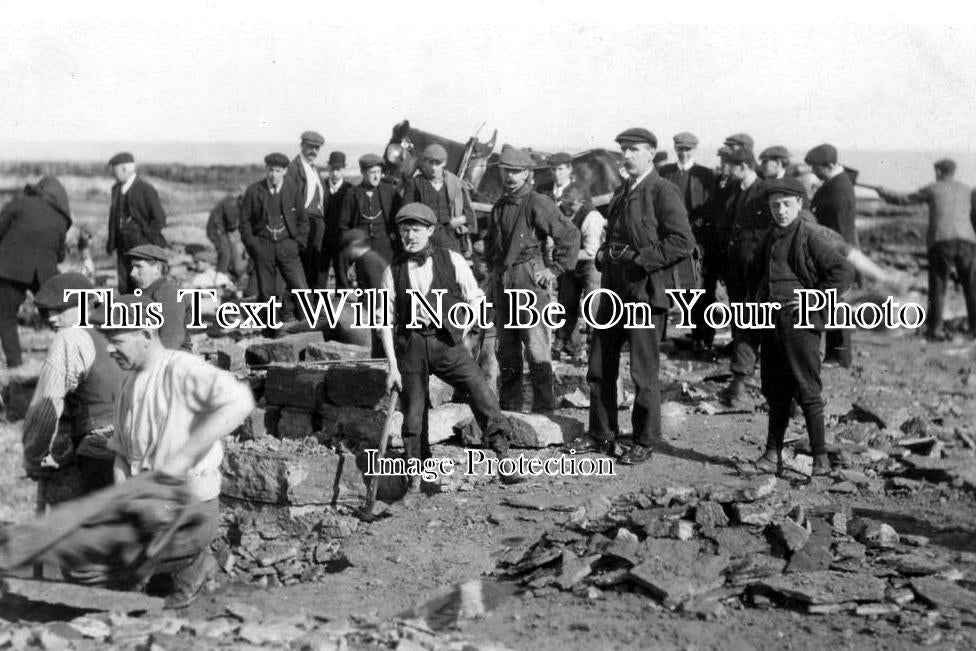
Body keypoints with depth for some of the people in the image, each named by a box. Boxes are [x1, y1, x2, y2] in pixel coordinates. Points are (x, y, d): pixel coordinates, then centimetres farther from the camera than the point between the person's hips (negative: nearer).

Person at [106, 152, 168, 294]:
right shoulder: (116, 189, 11)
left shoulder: (145, 189, -9)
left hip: (142, 246, -6)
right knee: (124, 288, 5)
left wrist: (147, 239, -9)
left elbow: (159, 219, -8)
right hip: (123, 247, 6)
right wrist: (111, 243, 12)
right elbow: (113, 216, 18)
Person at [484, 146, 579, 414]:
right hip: (501, 281, 7)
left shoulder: (538, 203, -7)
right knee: (506, 347, 11)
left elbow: (570, 235, -10)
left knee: (536, 345, -9)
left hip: (528, 276, -7)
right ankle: (509, 406, 20)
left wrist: (555, 269, -9)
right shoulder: (498, 207, 15)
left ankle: (544, 409, -5)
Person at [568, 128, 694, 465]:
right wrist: (603, 254, 8)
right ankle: (601, 434, 23)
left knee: (644, 371, -1)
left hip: (645, 289, -8)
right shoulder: (621, 192, 17)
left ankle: (644, 442, 11)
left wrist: (641, 261, -18)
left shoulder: (664, 192, -8)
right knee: (600, 366, 11)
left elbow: (683, 242, -16)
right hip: (614, 289, 8)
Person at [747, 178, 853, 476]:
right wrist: (756, 298, 17)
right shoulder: (770, 239, 13)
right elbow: (755, 272, 31)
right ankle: (773, 453, 19)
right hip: (771, 324, 7)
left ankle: (820, 457, 6)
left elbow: (844, 272, -14)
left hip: (800, 323, -7)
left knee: (808, 392, -2)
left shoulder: (810, 239, -9)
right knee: (774, 392, 11)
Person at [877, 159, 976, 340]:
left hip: (940, 242, -2)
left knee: (937, 287, 6)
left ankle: (935, 329, 2)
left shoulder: (932, 189, 10)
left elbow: (904, 200, 18)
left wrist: (885, 194, 36)